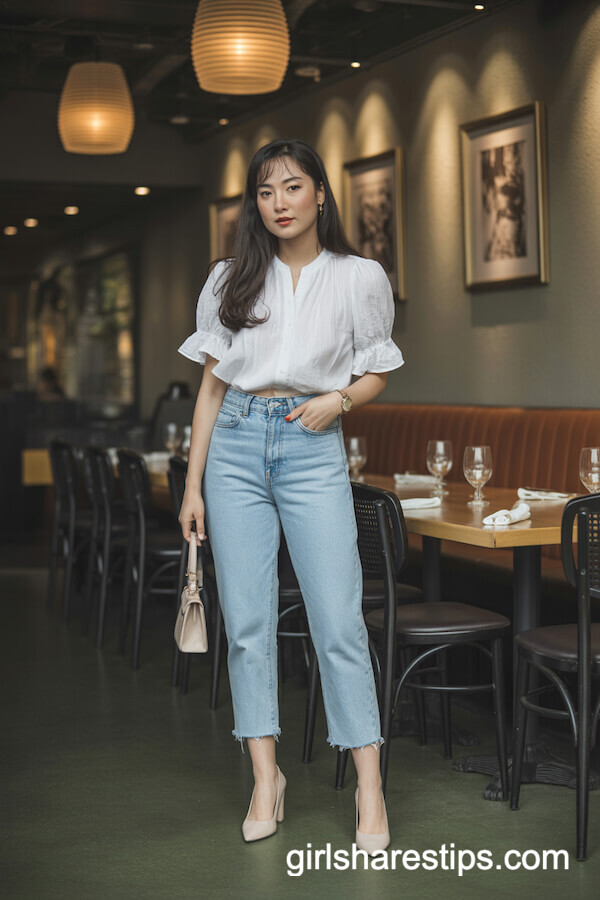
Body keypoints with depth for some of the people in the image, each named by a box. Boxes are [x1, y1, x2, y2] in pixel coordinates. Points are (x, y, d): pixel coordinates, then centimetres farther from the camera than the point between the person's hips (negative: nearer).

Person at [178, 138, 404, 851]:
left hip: (314, 450, -2)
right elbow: (211, 386, 10)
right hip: (236, 447, 2)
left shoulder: (360, 279, 4)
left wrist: (339, 399, -9)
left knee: (338, 623, -7)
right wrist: (193, 485, 6)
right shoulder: (230, 281, 8)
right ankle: (266, 780, 13)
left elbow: (376, 373, 13)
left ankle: (369, 789, 1)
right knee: (247, 622, 3)